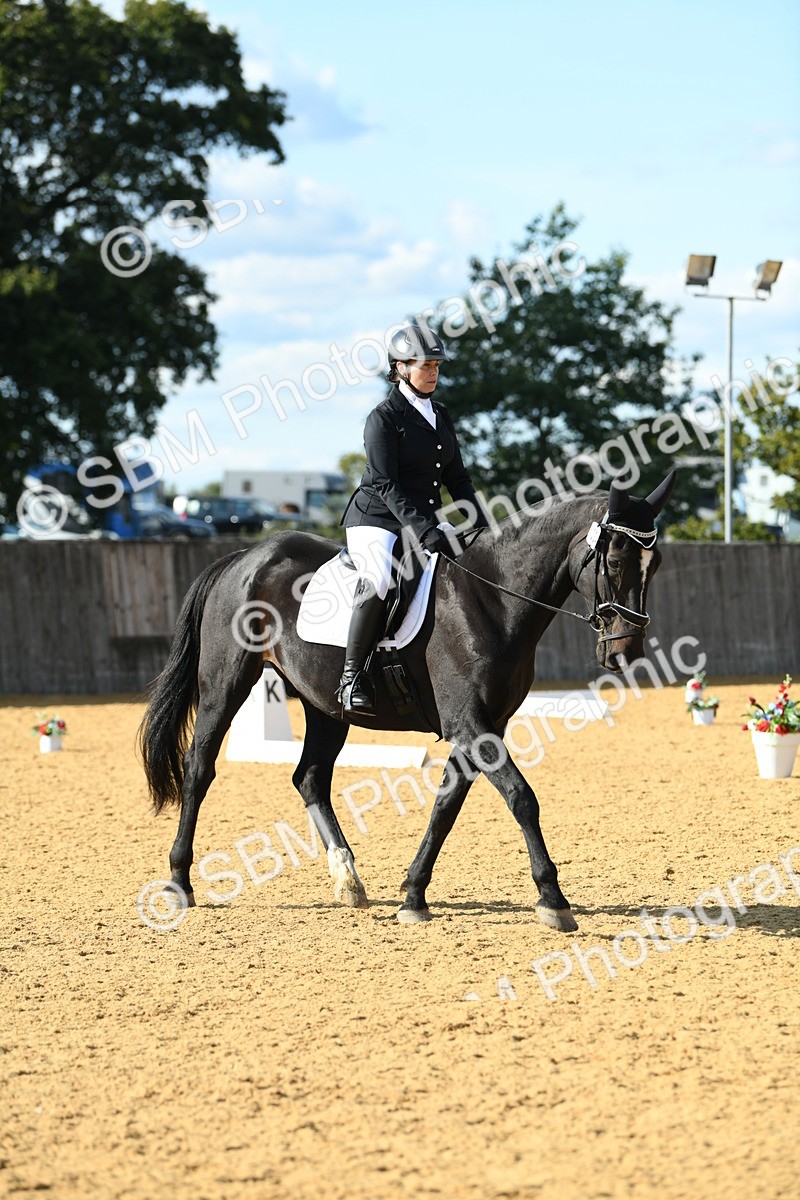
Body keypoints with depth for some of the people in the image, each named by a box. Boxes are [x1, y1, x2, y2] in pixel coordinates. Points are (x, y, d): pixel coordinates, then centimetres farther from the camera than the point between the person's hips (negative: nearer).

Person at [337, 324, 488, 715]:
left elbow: (457, 478, 15)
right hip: (376, 520, -8)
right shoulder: (384, 418, -10)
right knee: (380, 581, -34)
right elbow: (384, 484, -17)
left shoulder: (440, 416, 13)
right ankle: (351, 677, -24)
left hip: (425, 520, 8)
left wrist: (481, 526, 1)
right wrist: (424, 532, -27)